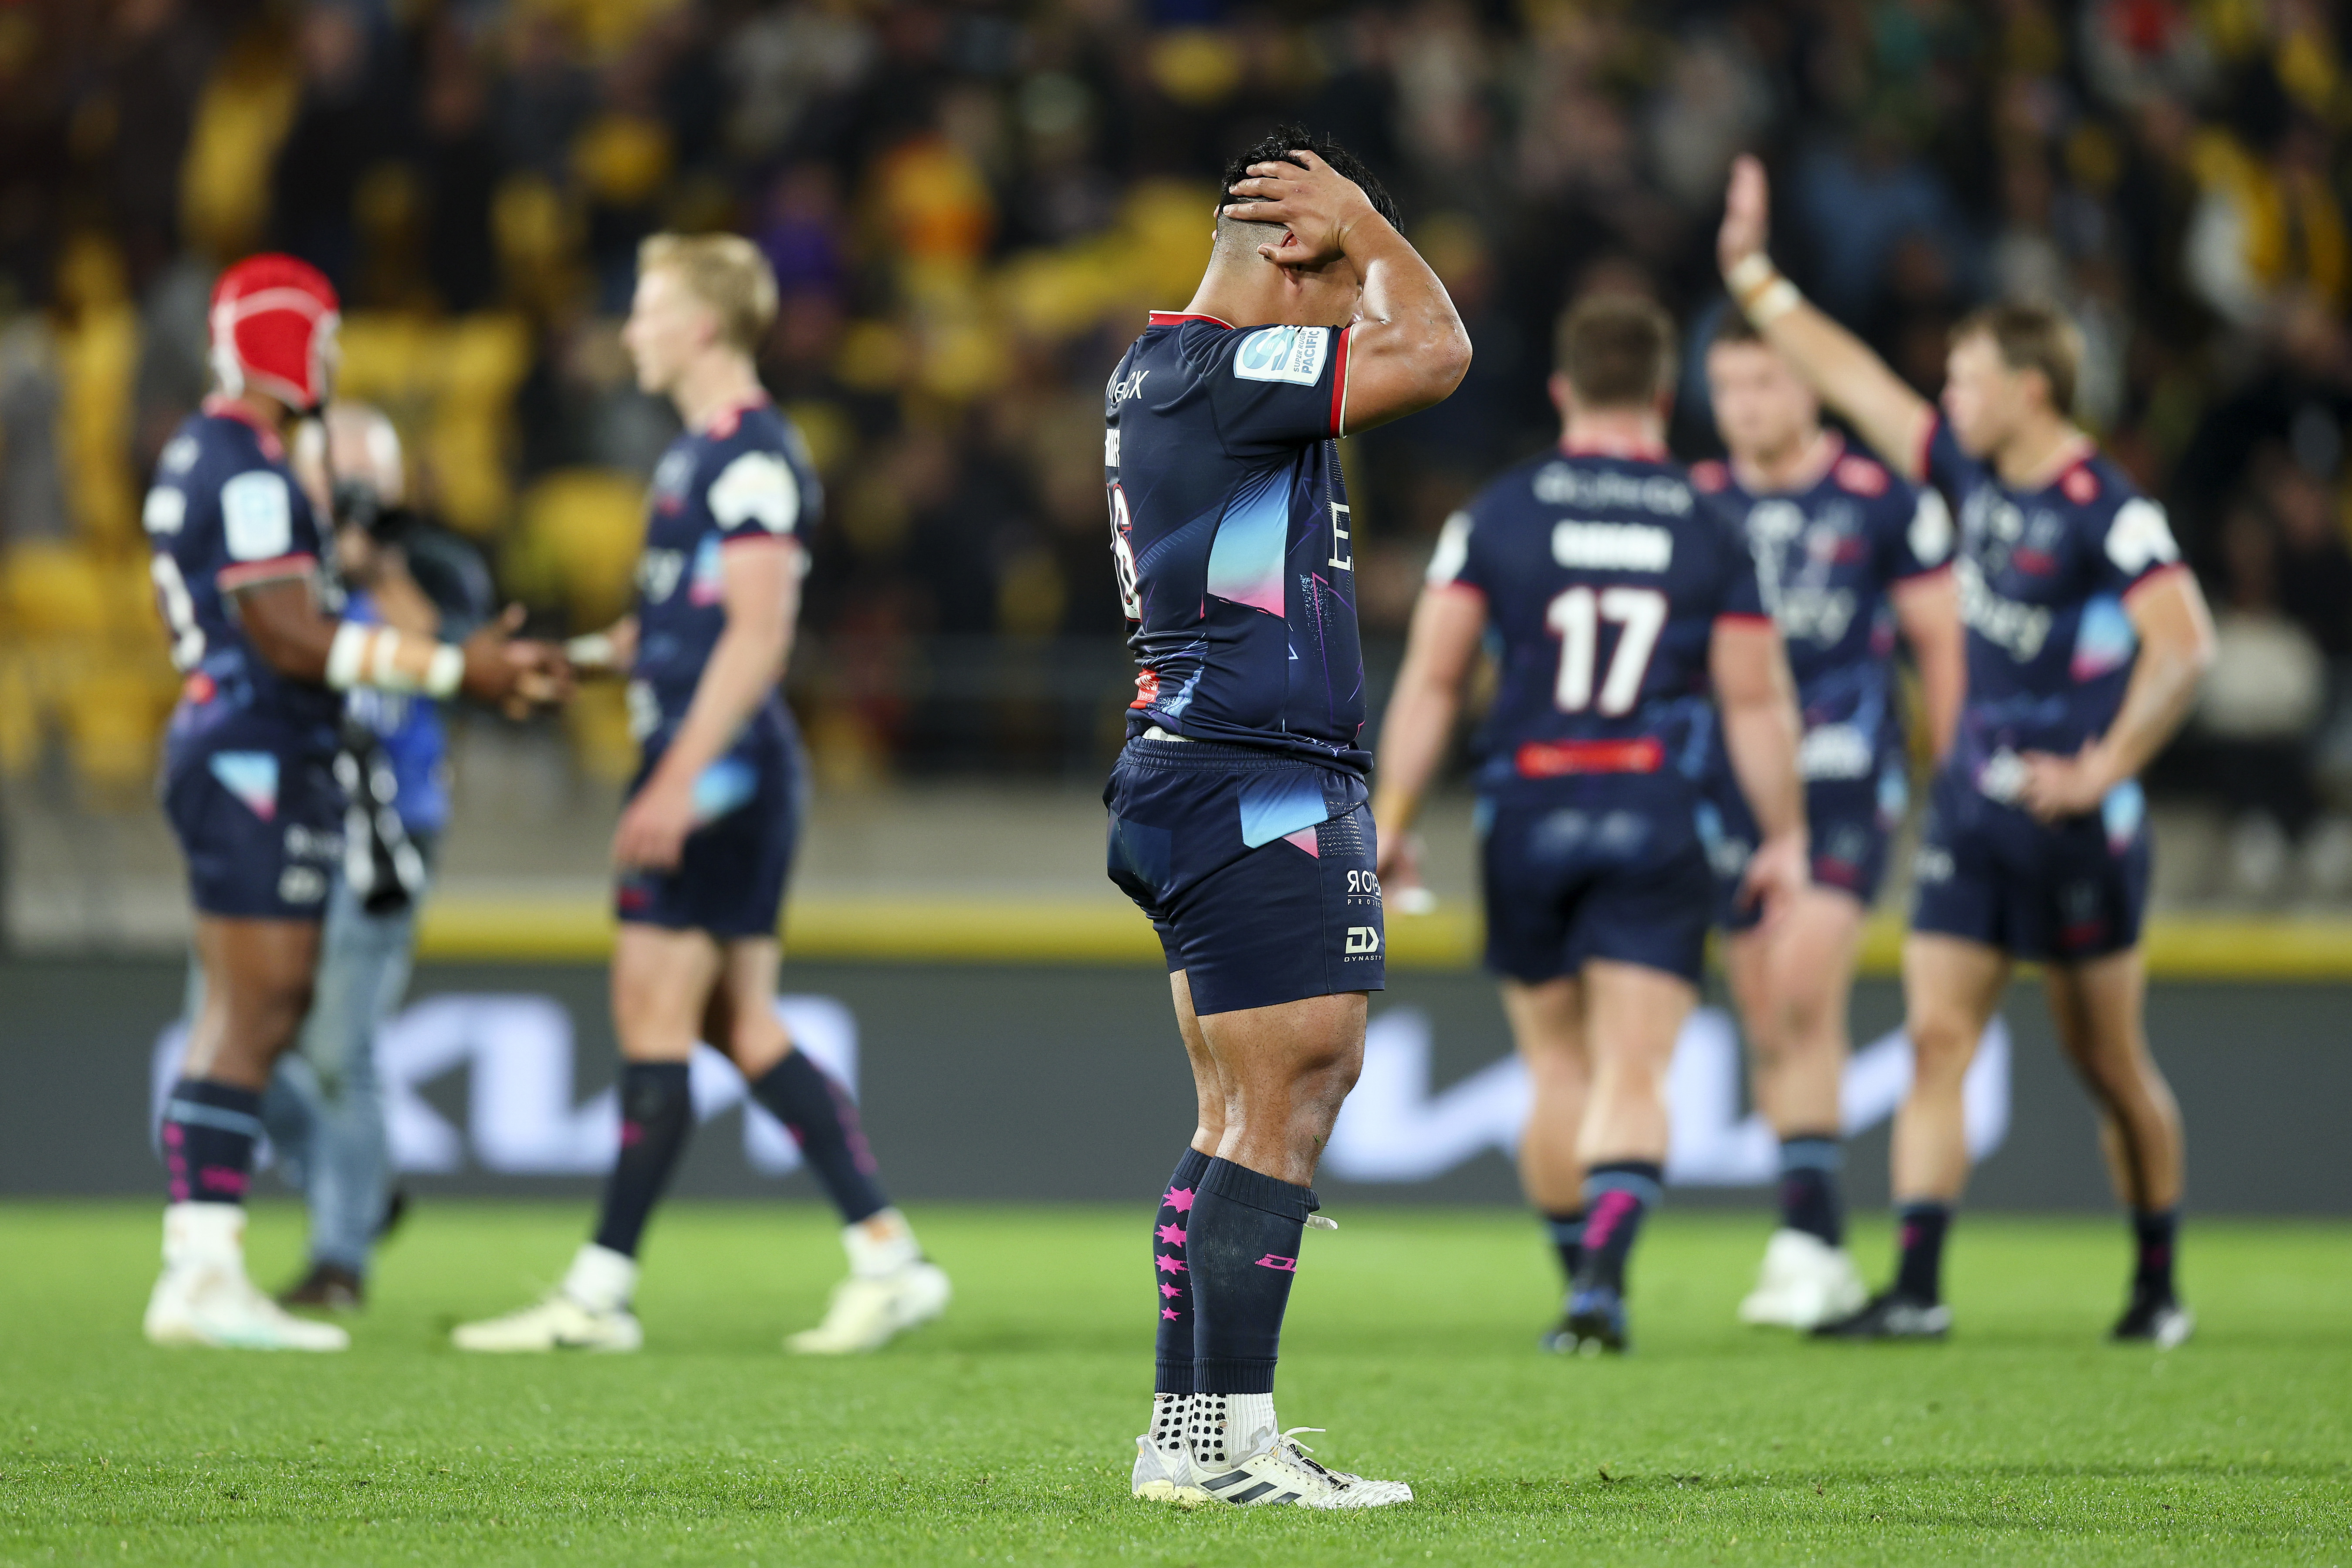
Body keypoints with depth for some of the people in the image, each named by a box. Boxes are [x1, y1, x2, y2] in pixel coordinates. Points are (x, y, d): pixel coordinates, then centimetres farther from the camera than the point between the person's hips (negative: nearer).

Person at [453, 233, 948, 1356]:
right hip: (698, 771, 10)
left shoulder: (756, 456, -13)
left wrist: (680, 780, -25)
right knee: (742, 1032, 9)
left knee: (655, 1022, -7)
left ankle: (601, 1292, -3)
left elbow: (756, 634, -20)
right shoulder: (702, 452, 18)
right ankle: (890, 1260, 9)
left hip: (721, 771, -10)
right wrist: (578, 658, 16)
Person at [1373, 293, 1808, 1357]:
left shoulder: (1497, 514, 1)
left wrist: (1392, 820, 2)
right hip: (1660, 825, -1)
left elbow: (1430, 679, -2)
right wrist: (1785, 840, 8)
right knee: (1635, 1074, -5)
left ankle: (1580, 1280, 19)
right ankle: (1604, 1279, -24)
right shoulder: (1710, 529, 2)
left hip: (1527, 819, 1)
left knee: (1559, 1068, 15)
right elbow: (1757, 702, 1)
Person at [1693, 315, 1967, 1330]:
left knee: (1804, 992, -20)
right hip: (1731, 789, 4)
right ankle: (1820, 1264, 10)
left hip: (1846, 784, -4)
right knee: (1766, 1027, 4)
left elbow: (1941, 645, 4)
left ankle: (1809, 1232, -18)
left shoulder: (1884, 503, -1)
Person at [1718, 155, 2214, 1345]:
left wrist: (2103, 773, -26)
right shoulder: (1974, 473, 7)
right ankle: (1916, 1291, -7)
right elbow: (1852, 380, 16)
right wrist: (1751, 273, 18)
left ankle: (2158, 1287, 19)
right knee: (1935, 1040, -3)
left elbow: (2184, 645, -24)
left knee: (2110, 1066, 4)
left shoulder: (2106, 511, -16)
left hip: (2072, 825, -7)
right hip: (1971, 809, 7)